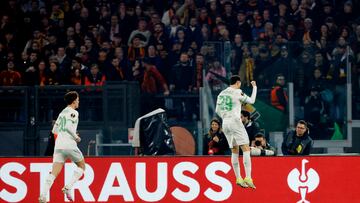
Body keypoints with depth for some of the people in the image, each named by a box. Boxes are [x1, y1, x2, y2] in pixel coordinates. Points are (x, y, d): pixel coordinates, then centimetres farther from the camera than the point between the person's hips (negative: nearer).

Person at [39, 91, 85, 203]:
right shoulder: (73, 112, -3)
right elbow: (69, 126, -17)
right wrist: (76, 137, -3)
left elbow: (54, 130, 22)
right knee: (81, 166, 15)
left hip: (58, 144, 6)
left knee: (54, 173, -2)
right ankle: (68, 187, -2)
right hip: (69, 144, -6)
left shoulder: (62, 113, 21)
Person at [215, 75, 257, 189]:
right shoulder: (238, 92, -6)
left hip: (225, 123, 7)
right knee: (246, 148, -7)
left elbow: (217, 110, 15)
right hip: (235, 122, -7)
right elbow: (251, 101, 1)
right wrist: (254, 87, 13)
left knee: (234, 151, 13)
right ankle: (248, 177, -19)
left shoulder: (222, 93, 13)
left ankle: (238, 178, 13)